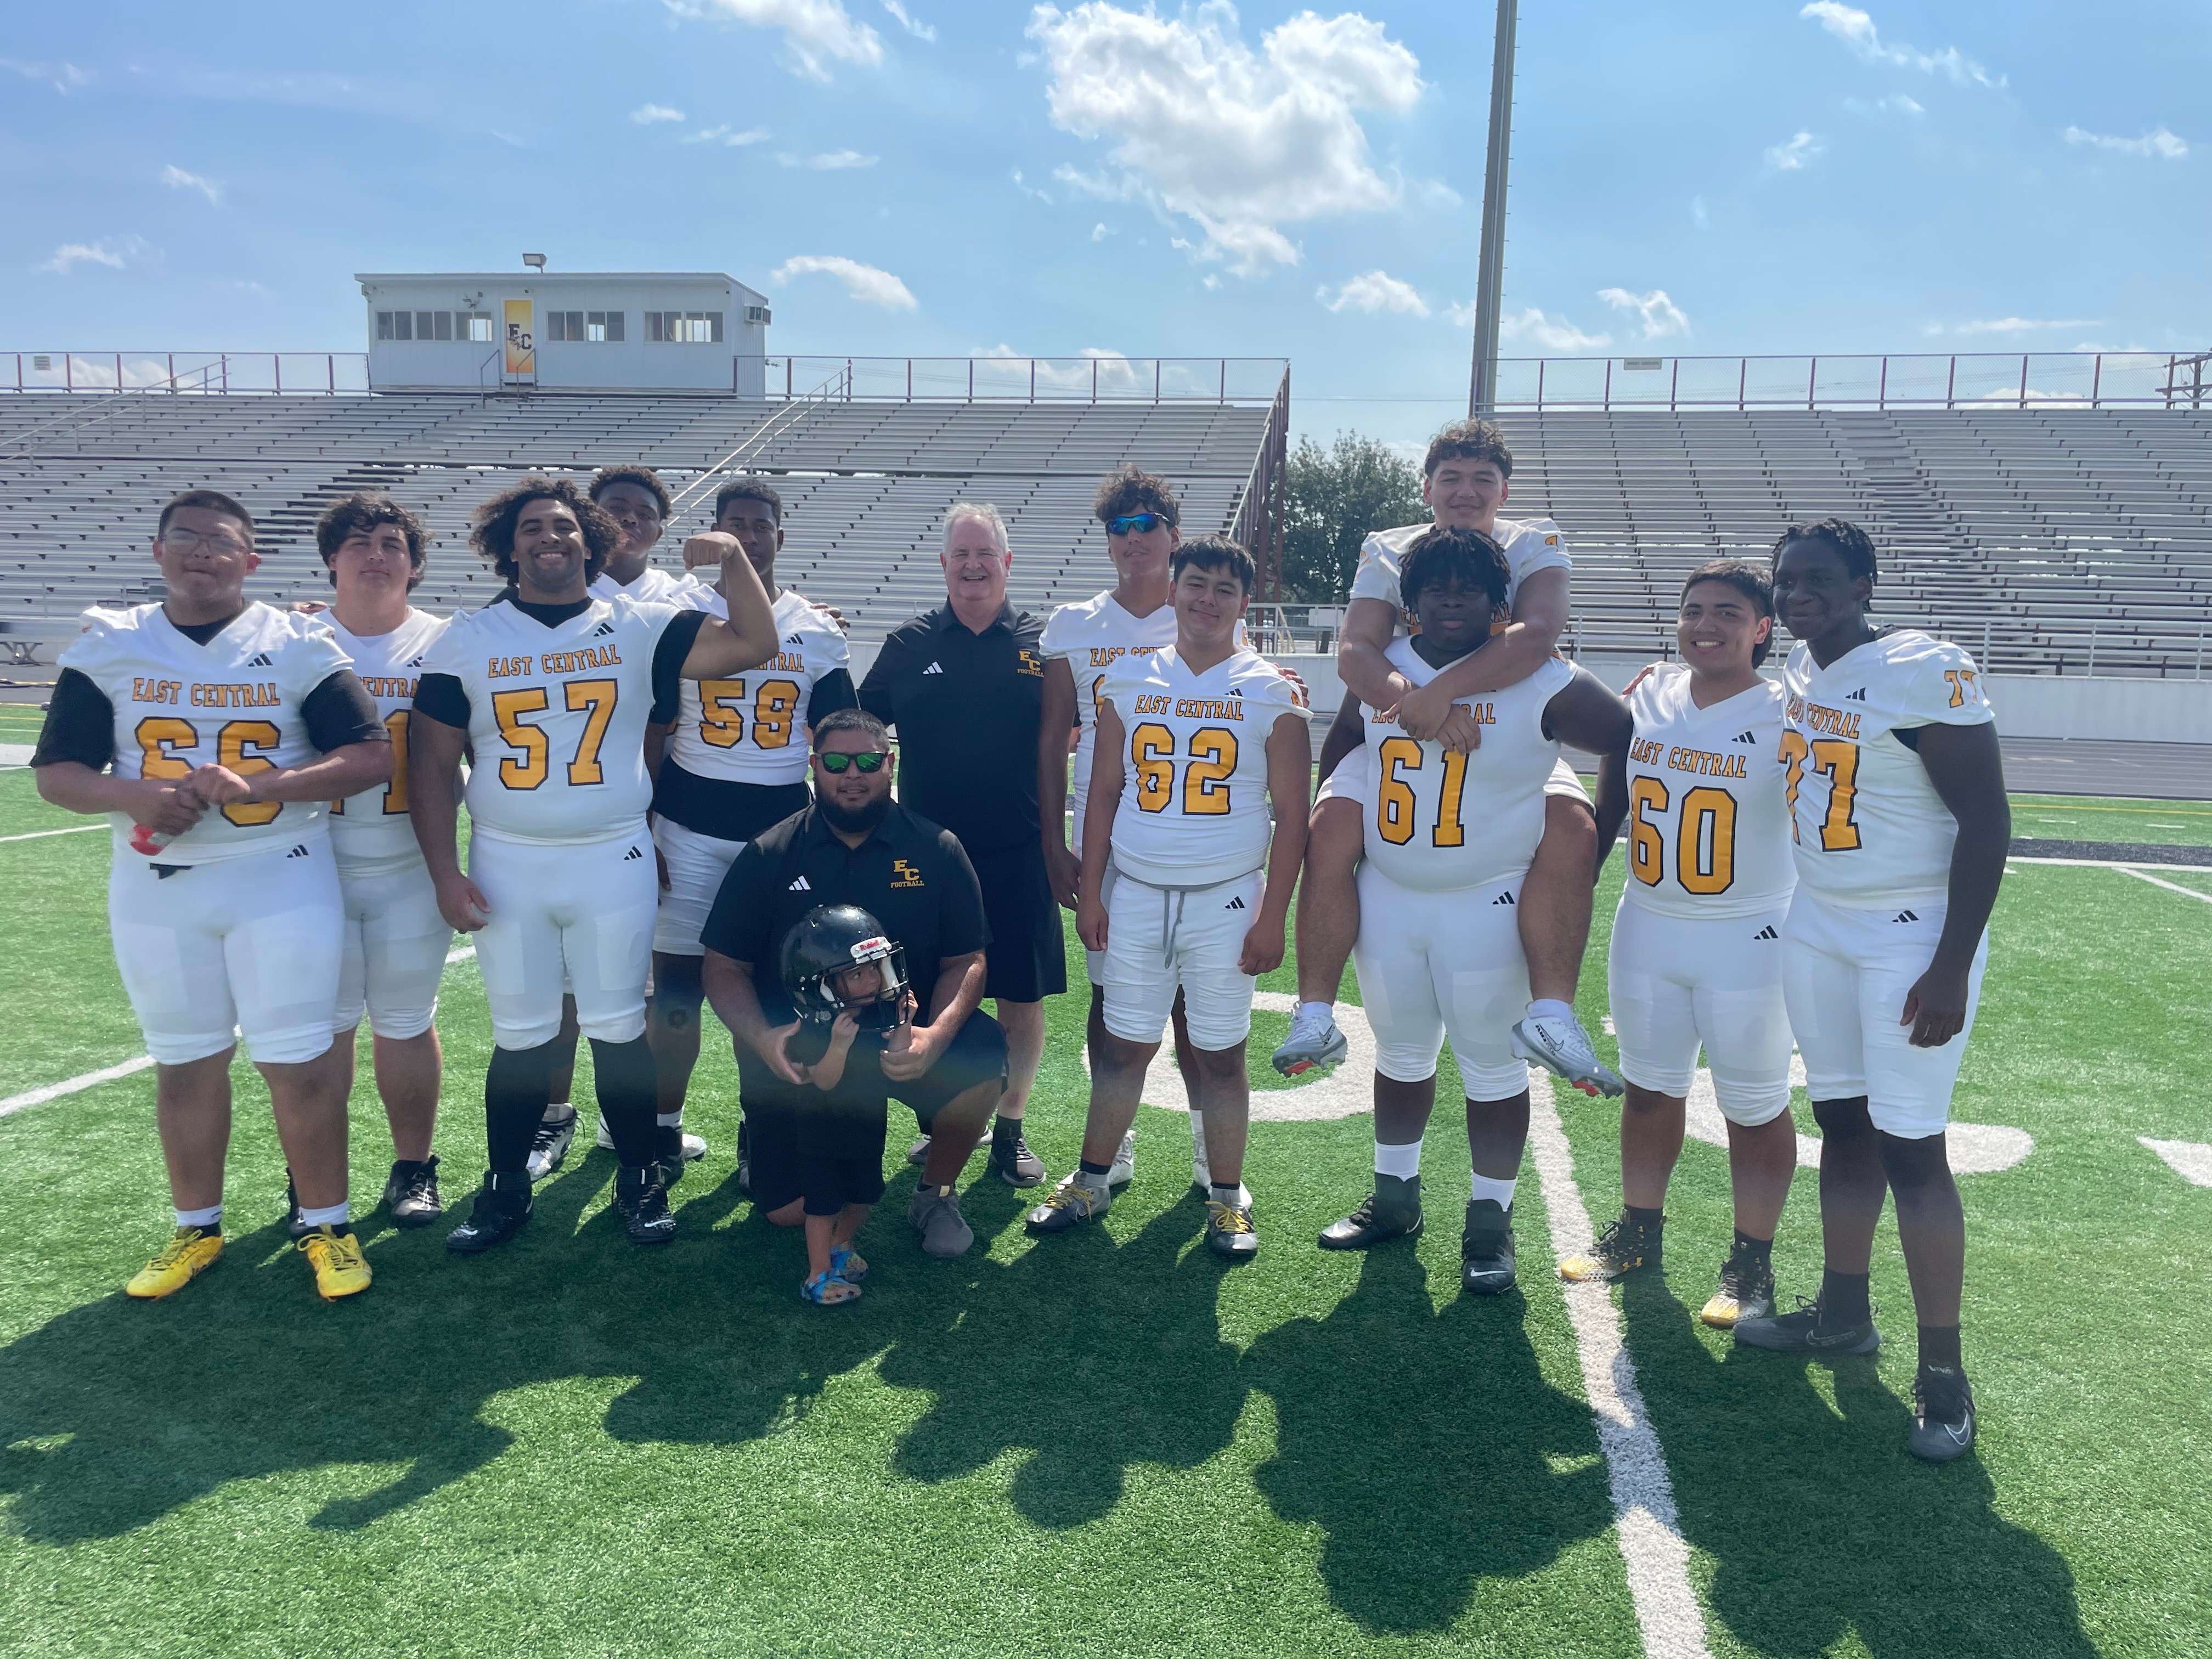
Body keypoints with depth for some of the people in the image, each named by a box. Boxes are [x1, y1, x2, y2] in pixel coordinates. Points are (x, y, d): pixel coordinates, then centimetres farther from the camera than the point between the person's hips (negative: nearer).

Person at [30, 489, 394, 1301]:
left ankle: (327, 1227, 16)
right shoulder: (108, 645, 4)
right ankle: (197, 1230, 29)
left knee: (299, 1061, 0)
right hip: (156, 883, 3)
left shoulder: (297, 645, -3)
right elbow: (55, 771, 5)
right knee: (184, 1061, 13)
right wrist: (134, 795, -17)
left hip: (282, 878, -2)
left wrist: (256, 786, -21)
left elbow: (372, 755, -9)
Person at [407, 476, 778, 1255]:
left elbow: (754, 645, -5)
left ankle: (640, 1180, 23)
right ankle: (506, 1189, 25)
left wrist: (733, 558, -18)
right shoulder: (467, 640, 3)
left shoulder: (639, 628, 1)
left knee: (618, 1028, 7)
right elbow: (431, 763, 2)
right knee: (519, 1035, 8)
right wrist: (445, 873, -4)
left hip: (615, 861, 0)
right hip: (506, 866, 1)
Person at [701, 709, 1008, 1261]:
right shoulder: (769, 856, 0)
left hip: (901, 1041, 0)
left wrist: (936, 1035, -23)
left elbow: (965, 962, -2)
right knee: (789, 1211, -8)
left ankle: (935, 1191, -1)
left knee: (981, 1056, -30)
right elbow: (725, 968, 1)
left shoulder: (936, 850, -1)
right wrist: (761, 1038, -20)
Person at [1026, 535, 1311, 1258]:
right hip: (1135, 894, 2)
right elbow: (1104, 792, 9)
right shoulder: (1129, 680, 6)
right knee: (1123, 1045, 10)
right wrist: (1089, 892, 4)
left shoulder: (1272, 694, -2)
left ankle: (1227, 1199, 22)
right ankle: (1091, 1183, 25)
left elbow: (1291, 811, -3)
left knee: (1221, 1054, 6)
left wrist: (1272, 917, -8)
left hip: (1226, 899, -2)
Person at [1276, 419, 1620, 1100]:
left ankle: (1551, 1015, -17)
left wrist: (1441, 692, -36)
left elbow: (1536, 636, -24)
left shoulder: (1533, 545, -3)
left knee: (1572, 829, -27)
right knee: (1330, 829, -23)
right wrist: (1411, 701, -36)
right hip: (1397, 740, 1)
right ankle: (1315, 1017, -12)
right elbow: (1355, 653, -15)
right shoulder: (1387, 552, 1)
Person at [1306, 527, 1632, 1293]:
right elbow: (1346, 753, 18)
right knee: (1400, 1053, 17)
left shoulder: (1542, 684, -11)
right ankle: (1395, 1195, 33)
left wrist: (1593, 847, -4)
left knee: (1492, 1062, 5)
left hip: (1487, 905, -4)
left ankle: (1490, 1220, 20)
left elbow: (1635, 748, -5)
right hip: (1387, 898, 5)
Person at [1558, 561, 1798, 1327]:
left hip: (1748, 941, -4)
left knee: (1755, 1106, 7)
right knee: (1650, 1087, 17)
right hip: (1647, 927, 5)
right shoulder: (1646, 696, 2)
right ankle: (1638, 1230, 34)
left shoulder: (1787, 717, -12)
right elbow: (1608, 805, 12)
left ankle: (1751, 1264, 22)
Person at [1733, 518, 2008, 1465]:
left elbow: (1986, 822, -18)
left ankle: (1944, 1376, 7)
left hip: (1913, 939, -7)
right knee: (1842, 1125, 15)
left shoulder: (1927, 672, -18)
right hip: (1816, 929, 7)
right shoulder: (1798, 670, 5)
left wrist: (1952, 969, -20)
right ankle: (1843, 1315, 29)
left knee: (1911, 1150, -5)